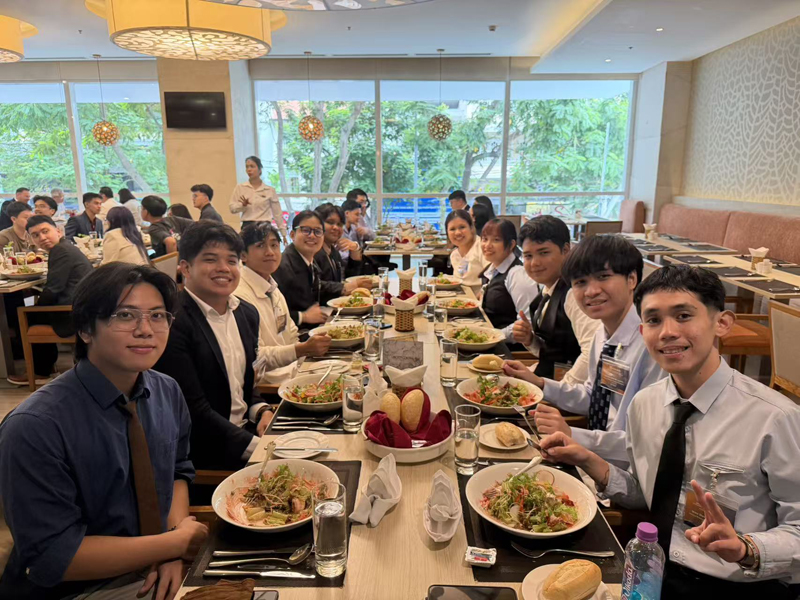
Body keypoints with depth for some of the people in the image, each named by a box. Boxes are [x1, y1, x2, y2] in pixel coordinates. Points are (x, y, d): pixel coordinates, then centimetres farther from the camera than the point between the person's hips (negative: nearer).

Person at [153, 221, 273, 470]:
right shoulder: (171, 321, -17)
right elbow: (194, 410, -19)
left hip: (247, 430, 7)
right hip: (201, 455, -7)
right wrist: (256, 445, -22)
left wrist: (261, 411, -3)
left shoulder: (248, 313, 7)